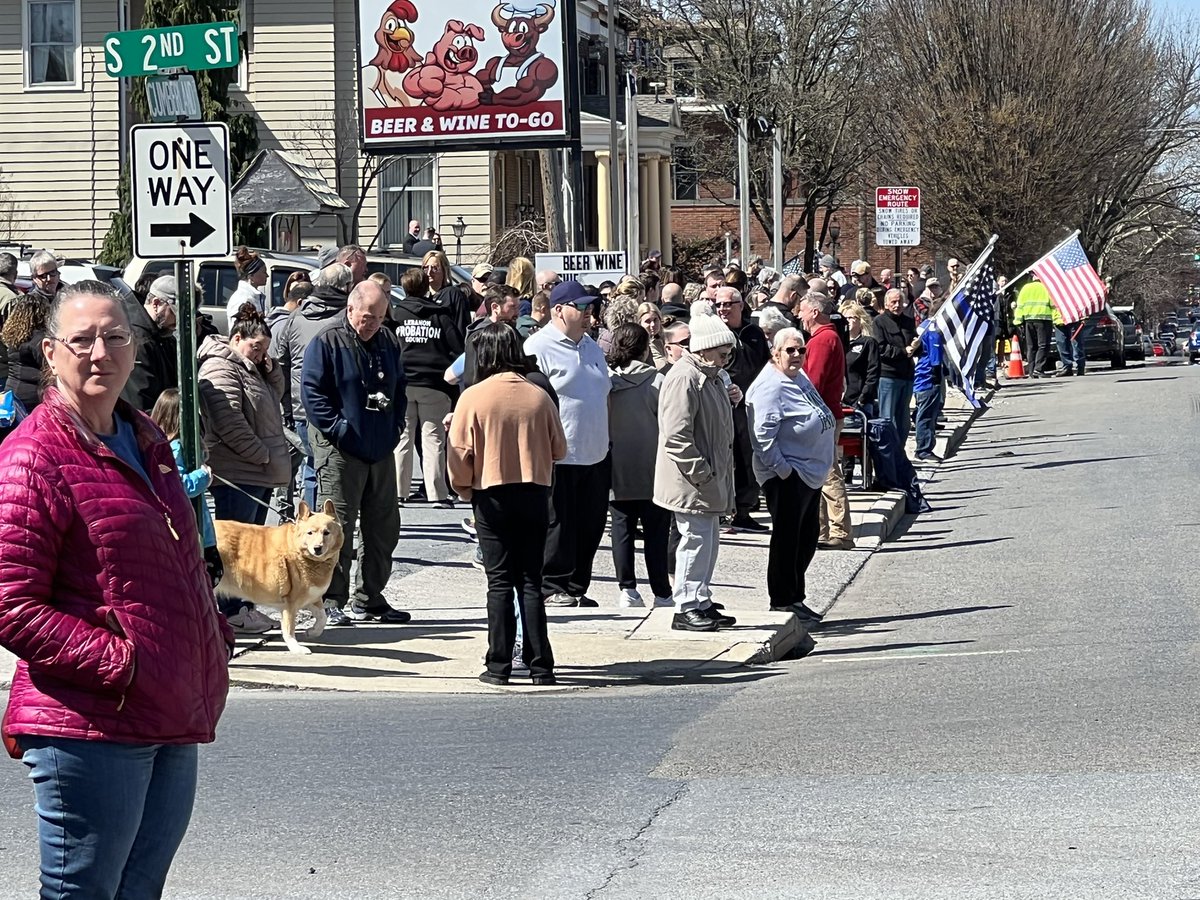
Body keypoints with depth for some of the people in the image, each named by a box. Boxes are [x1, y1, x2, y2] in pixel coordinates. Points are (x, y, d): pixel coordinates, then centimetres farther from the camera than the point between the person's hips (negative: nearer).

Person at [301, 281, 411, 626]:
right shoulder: (327, 342, -8)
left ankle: (370, 597, 21)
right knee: (338, 525, -6)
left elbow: (399, 387, 23)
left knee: (384, 526, 11)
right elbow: (311, 390, -12)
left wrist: (395, 425, 9)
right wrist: (338, 428, -17)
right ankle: (331, 601, -1)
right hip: (340, 451, -7)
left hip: (381, 450, 7)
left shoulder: (388, 342, 12)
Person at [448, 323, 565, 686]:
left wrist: (464, 489, 9)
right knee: (530, 581, 7)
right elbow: (559, 449, 6)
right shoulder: (539, 396, -2)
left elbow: (460, 453, -8)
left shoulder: (473, 397, -8)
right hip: (535, 494, 2)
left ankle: (499, 666, 1)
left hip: (492, 496, -2)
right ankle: (540, 665, 4)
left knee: (500, 582, 3)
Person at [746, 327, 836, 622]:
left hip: (809, 473, 10)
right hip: (786, 476, -10)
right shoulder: (770, 386, -17)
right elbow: (763, 433, -24)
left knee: (807, 537, 16)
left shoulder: (800, 378, 14)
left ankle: (795, 597, 26)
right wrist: (781, 468, -23)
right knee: (787, 539, -3)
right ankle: (782, 602, 4)